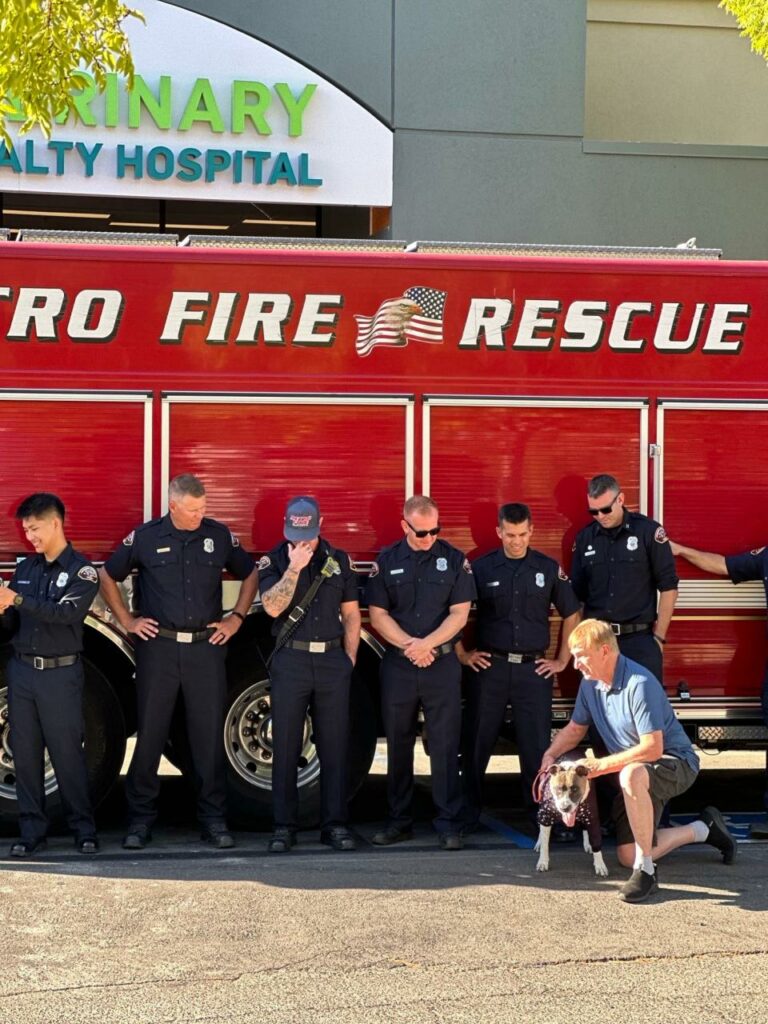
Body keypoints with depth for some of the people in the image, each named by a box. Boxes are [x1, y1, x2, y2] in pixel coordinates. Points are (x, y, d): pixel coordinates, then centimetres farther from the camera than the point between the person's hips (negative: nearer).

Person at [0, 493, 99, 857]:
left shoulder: (81, 570, -4)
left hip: (60, 674, -5)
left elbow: (65, 612, -21)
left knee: (67, 753, -1)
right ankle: (32, 830, 10)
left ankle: (83, 829, 8)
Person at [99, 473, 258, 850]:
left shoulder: (219, 535, 4)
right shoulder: (145, 537, 0)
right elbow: (107, 577, 12)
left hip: (206, 648, 1)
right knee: (149, 733, 2)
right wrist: (127, 621, 5)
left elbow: (250, 574, 18)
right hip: (158, 647, -1)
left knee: (209, 734, 3)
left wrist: (236, 618, 8)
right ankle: (140, 820, 10)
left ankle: (213, 819, 11)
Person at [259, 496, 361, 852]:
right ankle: (284, 826, 6)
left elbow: (351, 614, 12)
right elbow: (272, 607, -14)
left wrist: (349, 659, 5)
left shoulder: (338, 560, 9)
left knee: (335, 746, 3)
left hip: (332, 662, 2)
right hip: (291, 660, -2)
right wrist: (294, 568, -18)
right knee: (286, 747, 1)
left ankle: (334, 823, 9)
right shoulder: (274, 561, 2)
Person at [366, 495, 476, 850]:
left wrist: (427, 644, -14)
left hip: (442, 664, -1)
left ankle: (449, 824, 0)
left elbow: (459, 614, -3)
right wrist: (408, 644, -12)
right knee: (398, 745, 7)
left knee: (445, 746, -3)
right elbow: (378, 614, 1)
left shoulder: (455, 561, 2)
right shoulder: (386, 562, 4)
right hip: (397, 665, 2)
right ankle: (399, 821, 16)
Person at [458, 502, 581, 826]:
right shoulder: (481, 568, 1)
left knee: (537, 744, 2)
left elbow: (572, 615, 13)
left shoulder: (549, 568, 4)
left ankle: (539, 810, 12)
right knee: (478, 742, 4)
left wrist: (562, 660, 9)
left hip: (533, 669, 0)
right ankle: (468, 813, 13)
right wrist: (462, 655, 3)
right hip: (490, 666, 0)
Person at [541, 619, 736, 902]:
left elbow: (652, 749, -30)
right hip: (634, 770, 9)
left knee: (632, 775, -43)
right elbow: (575, 728, 15)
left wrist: (601, 765, -28)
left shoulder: (639, 684, -26)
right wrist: (550, 755, -4)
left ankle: (646, 870, -31)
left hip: (675, 762, -9)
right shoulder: (590, 683, 0)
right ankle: (704, 829, 21)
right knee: (627, 855, -1)